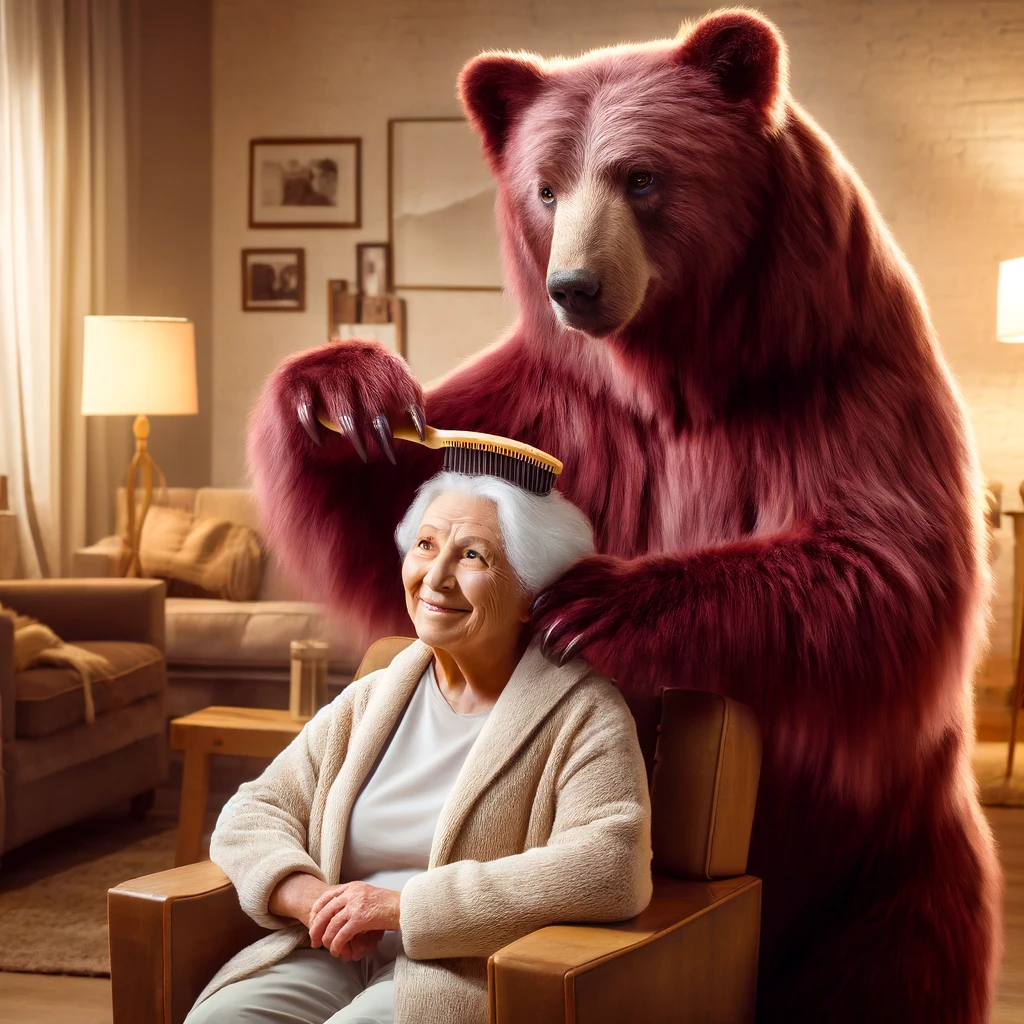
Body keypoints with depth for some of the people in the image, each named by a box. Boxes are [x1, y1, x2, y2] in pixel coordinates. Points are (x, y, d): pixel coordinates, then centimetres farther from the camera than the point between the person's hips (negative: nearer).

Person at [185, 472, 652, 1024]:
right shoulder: (370, 700, 15)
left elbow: (611, 870, -19)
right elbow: (253, 813, 14)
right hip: (334, 957, 5)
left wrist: (404, 905, -19)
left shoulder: (583, 715, -4)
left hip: (471, 975, -5)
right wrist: (308, 897, -11)